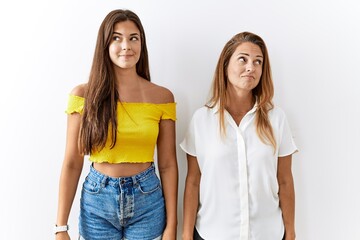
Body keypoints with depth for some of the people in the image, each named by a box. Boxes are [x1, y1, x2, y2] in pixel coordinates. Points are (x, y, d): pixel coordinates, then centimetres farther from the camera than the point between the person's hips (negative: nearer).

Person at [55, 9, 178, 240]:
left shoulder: (162, 97, -4)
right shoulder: (84, 95, -5)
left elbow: (168, 165, -1)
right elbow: (72, 164, -3)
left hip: (148, 200, 1)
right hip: (97, 200, 0)